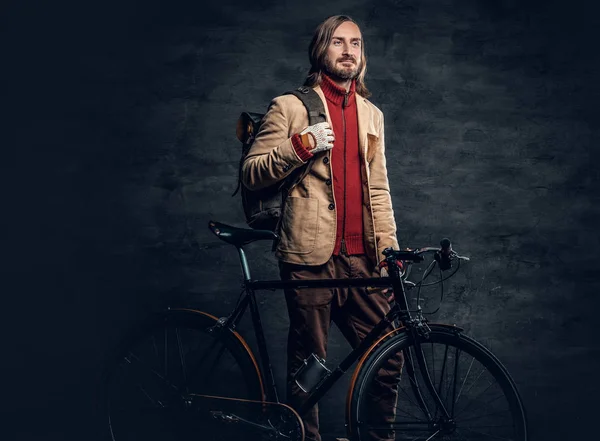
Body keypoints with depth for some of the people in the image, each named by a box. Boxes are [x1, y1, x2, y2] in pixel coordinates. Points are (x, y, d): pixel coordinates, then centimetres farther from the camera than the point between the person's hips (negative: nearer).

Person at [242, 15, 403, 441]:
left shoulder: (372, 114, 18)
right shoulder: (290, 107, 2)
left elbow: (378, 190, 18)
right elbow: (251, 174, -3)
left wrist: (389, 247, 10)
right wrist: (299, 146, -17)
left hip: (360, 259, 4)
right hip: (311, 257, -4)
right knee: (308, 367, 3)